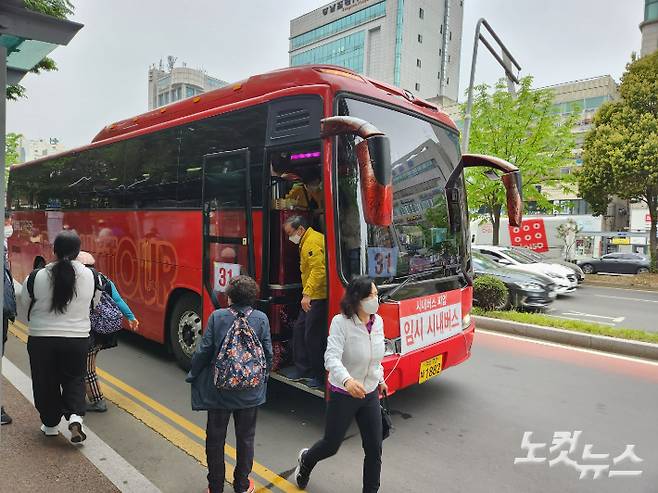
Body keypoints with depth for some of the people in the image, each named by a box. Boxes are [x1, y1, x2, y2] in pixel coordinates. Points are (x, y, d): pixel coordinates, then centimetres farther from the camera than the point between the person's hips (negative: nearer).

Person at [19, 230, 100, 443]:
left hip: (41, 339, 0)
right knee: (74, 379, 19)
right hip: (78, 338, 1)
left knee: (46, 382, 18)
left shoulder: (36, 277, -12)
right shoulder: (91, 276, -9)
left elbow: (25, 304, 4)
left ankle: (50, 424, 30)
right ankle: (75, 416, -1)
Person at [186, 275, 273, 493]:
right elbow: (268, 354, -5)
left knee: (215, 438, 18)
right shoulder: (261, 319, -10)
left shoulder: (217, 317, -12)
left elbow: (204, 351, -9)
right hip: (250, 391, 1)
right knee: (245, 438, 18)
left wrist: (193, 375, 8)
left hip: (219, 389, -1)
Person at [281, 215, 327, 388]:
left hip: (319, 296, -11)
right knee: (299, 329, 16)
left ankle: (320, 376, 8)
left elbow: (319, 269, -27)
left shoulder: (313, 242, -17)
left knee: (313, 335, -5)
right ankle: (302, 369, 27)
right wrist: (306, 293, 17)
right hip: (312, 296, 11)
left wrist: (307, 294, -28)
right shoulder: (305, 242, 17)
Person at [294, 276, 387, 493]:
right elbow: (332, 357, -34)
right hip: (343, 394, -4)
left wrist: (380, 379, 21)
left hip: (370, 394, 5)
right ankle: (306, 459, 46)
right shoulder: (341, 322, -22)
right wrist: (346, 380, -50)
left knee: (374, 449, 6)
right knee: (331, 445, 12)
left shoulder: (378, 322, -4)